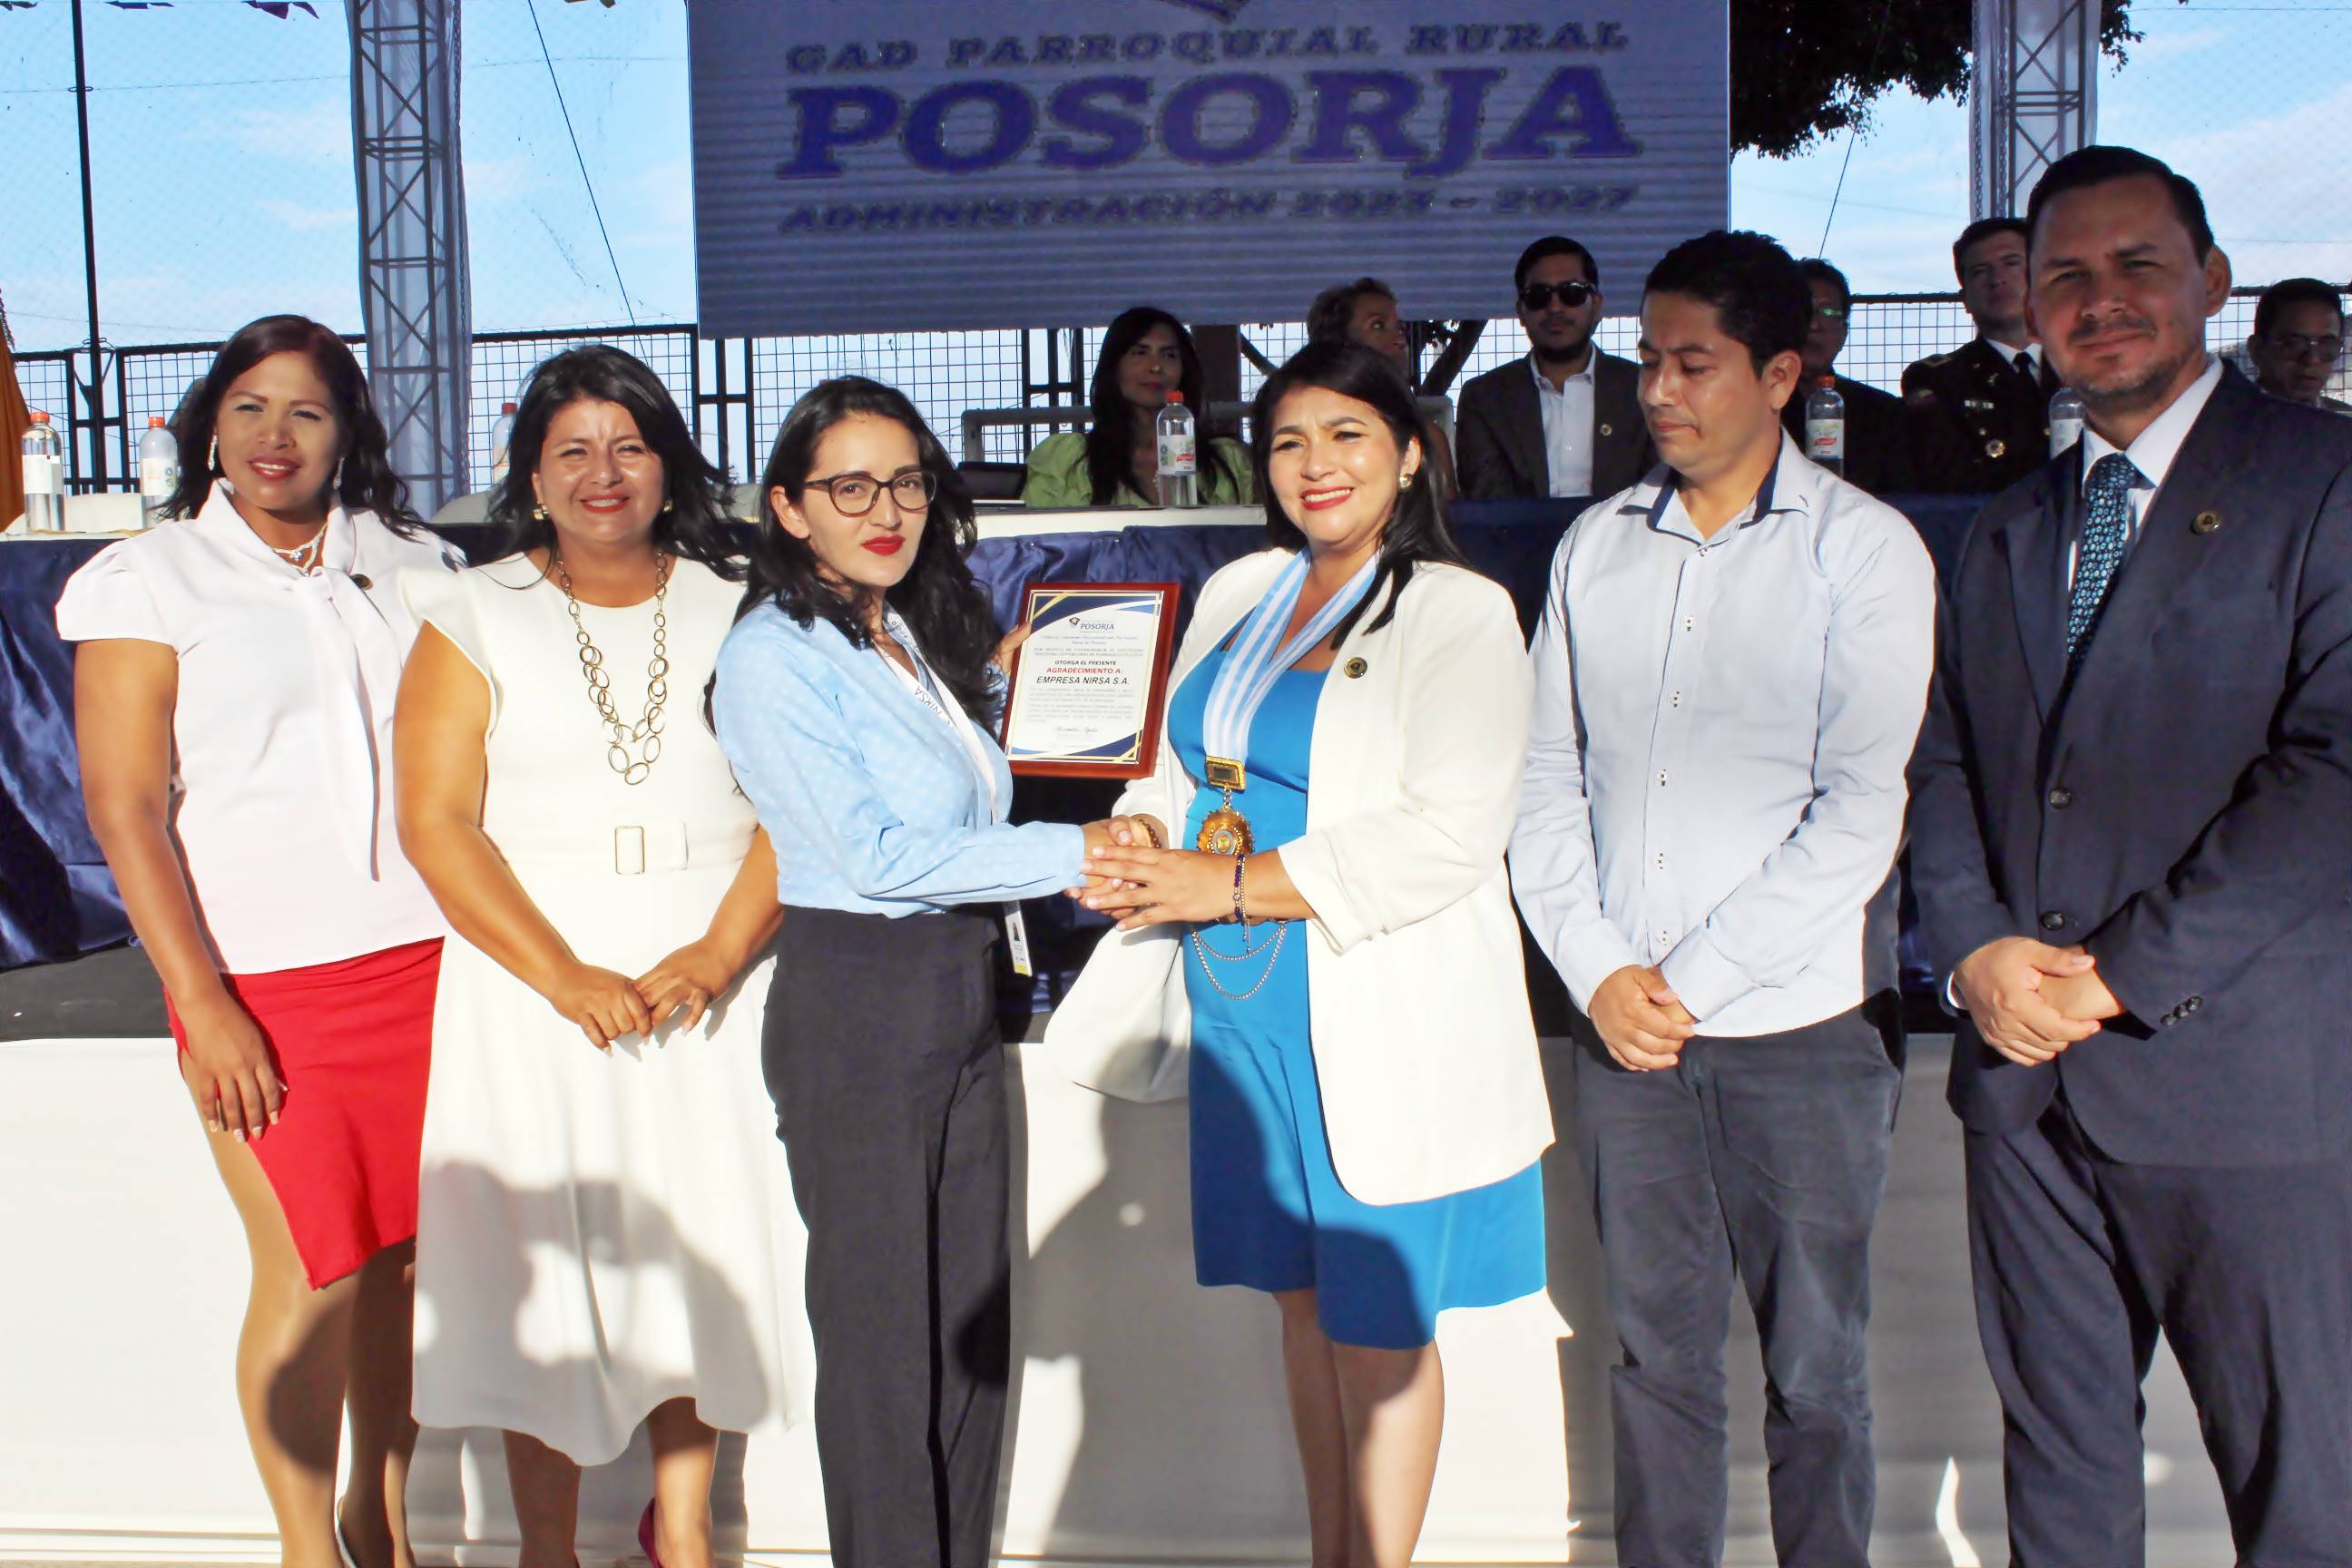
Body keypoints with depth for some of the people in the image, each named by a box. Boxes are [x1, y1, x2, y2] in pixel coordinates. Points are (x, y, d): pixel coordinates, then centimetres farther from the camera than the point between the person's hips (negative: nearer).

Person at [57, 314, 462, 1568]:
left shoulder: (413, 568, 11)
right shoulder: (148, 581, 2)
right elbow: (125, 808, -3)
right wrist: (202, 1003, -10)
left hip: (425, 960, 3)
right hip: (264, 984, -3)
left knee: (405, 1254, 8)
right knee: (309, 1272, -1)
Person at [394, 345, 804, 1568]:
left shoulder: (734, 612, 8)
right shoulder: (476, 616, 4)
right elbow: (437, 822, -4)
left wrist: (716, 957, -15)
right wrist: (567, 978, -15)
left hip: (707, 982, 1)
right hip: (535, 980, -1)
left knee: (698, 1243, 6)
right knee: (540, 1255, 1)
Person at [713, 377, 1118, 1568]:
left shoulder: (922, 639, 12)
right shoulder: (774, 655, -12)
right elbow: (874, 854, -19)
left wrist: (1006, 684, 10)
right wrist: (1073, 854, -17)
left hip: (959, 1000, 8)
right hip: (854, 1010, -8)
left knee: (975, 1324, 14)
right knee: (884, 1334, 5)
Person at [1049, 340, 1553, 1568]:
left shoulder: (1460, 614, -8)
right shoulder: (1238, 594, 12)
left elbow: (1445, 838, -18)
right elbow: (1178, 764, 19)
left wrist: (1228, 884, -19)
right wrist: (1141, 837, -6)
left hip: (1379, 1025, -6)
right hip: (1241, 1007, 6)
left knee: (1380, 1322, 5)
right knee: (1303, 1297, 16)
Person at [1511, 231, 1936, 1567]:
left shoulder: (1864, 547, -3)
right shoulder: (1596, 548, 8)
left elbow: (1861, 809, -9)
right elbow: (1549, 779, 8)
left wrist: (1693, 981, -11)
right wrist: (1600, 974, -4)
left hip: (1803, 1023, -3)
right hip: (1623, 1021, 3)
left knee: (1814, 1369, 7)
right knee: (1659, 1351, 11)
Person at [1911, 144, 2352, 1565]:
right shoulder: (2008, 533, 16)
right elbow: (1943, 759, 14)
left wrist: (2125, 974, -15)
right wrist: (1973, 946, -4)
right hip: (2026, 1074, 6)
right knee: (2055, 1449, 15)